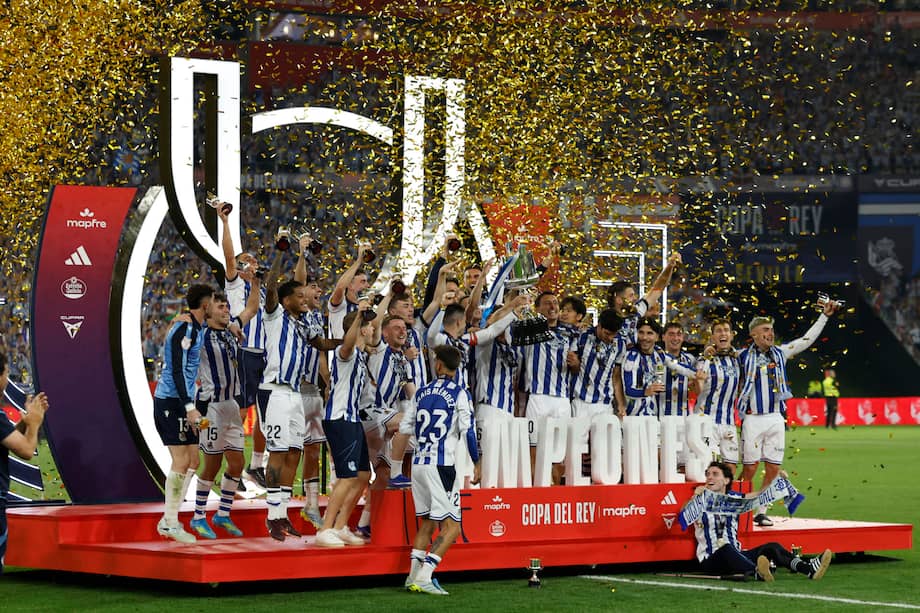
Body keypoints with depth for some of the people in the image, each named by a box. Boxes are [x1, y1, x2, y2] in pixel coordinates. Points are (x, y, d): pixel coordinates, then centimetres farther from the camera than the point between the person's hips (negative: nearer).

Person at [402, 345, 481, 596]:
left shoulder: (422, 393, 10)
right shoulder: (459, 394, -5)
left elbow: (404, 427, 15)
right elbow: (468, 431, -10)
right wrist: (476, 463, 0)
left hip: (418, 463, 6)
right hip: (441, 465, -6)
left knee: (427, 522, 19)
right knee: (452, 526, -4)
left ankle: (413, 574, 10)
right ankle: (423, 576, -17)